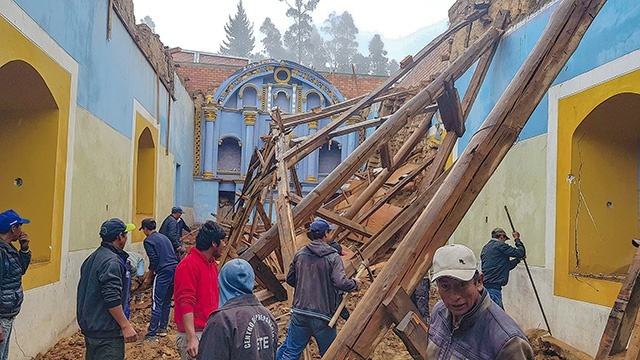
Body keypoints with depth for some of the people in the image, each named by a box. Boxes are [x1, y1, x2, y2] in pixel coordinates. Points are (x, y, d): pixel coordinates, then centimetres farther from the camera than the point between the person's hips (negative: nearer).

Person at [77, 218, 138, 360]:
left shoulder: (93, 258, 12)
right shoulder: (112, 262, -19)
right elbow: (112, 299, -25)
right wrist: (126, 326, -20)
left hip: (89, 327, 10)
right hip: (107, 333, -10)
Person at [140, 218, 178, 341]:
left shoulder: (148, 241, -1)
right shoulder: (164, 237, 21)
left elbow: (154, 260, -10)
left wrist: (148, 277, 1)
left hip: (163, 272, -8)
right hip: (175, 270, 8)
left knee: (157, 304, -6)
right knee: (167, 302, 18)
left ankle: (152, 334, -6)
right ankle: (162, 328, 27)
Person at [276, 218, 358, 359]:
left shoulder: (300, 254, 5)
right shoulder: (333, 257, -9)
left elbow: (290, 279, 12)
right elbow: (340, 283, -19)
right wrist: (355, 284, 0)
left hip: (299, 313, 4)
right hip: (322, 317, -4)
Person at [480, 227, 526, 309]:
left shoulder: (485, 248, 20)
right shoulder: (500, 245, -7)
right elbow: (521, 253, -5)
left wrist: (517, 259, 30)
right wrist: (517, 239, 10)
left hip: (485, 286, 9)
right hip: (493, 287, -9)